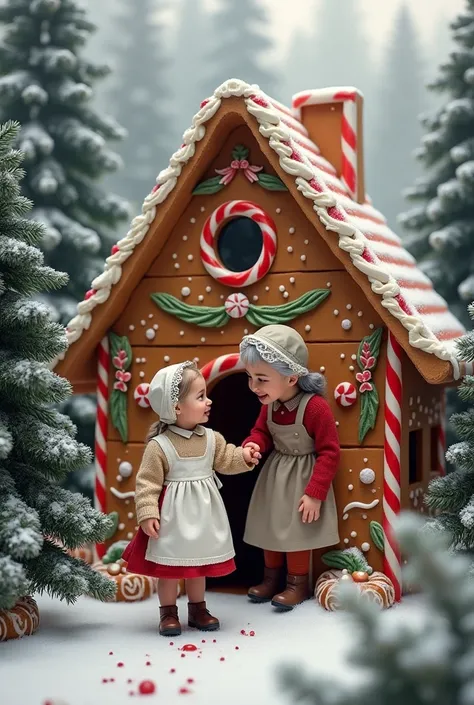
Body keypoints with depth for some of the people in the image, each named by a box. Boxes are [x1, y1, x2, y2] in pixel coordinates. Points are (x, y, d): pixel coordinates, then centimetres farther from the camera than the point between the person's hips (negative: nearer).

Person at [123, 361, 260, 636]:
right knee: (170, 565, 7)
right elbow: (147, 483, -16)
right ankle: (169, 613, 21)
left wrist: (244, 457, -7)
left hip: (202, 513, 5)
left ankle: (198, 609, 32)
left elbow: (225, 460, 11)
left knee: (199, 562, 17)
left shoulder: (211, 438, -2)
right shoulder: (159, 445, -18)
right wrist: (147, 514, -20)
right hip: (173, 515, -5)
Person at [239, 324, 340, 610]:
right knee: (270, 525, 16)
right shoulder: (270, 404, -10)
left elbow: (329, 452, -25)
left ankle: (298, 583, 23)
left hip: (301, 476, -7)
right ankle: (272, 578, 33)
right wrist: (253, 445, -18)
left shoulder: (315, 407, -31)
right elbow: (262, 431, 8)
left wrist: (315, 492, -25)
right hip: (275, 474, 7)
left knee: (297, 530, 5)